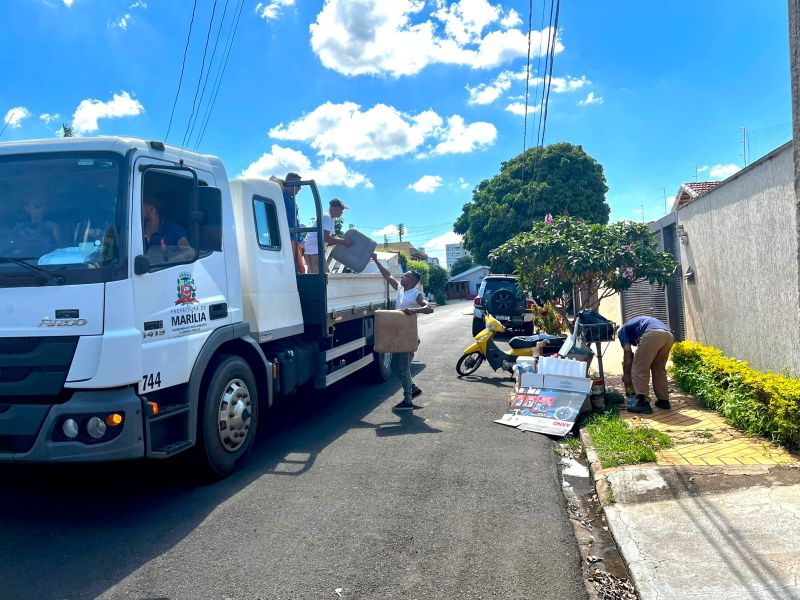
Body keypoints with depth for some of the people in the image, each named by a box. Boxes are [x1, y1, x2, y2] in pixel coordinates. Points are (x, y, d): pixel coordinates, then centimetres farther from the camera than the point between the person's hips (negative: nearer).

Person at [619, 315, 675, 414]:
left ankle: (643, 402, -1)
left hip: (652, 335, -7)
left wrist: (626, 374, 21)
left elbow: (628, 353, 13)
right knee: (659, 369, 24)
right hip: (669, 335, 7)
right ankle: (664, 400, 27)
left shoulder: (623, 330, 25)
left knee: (638, 370, 4)